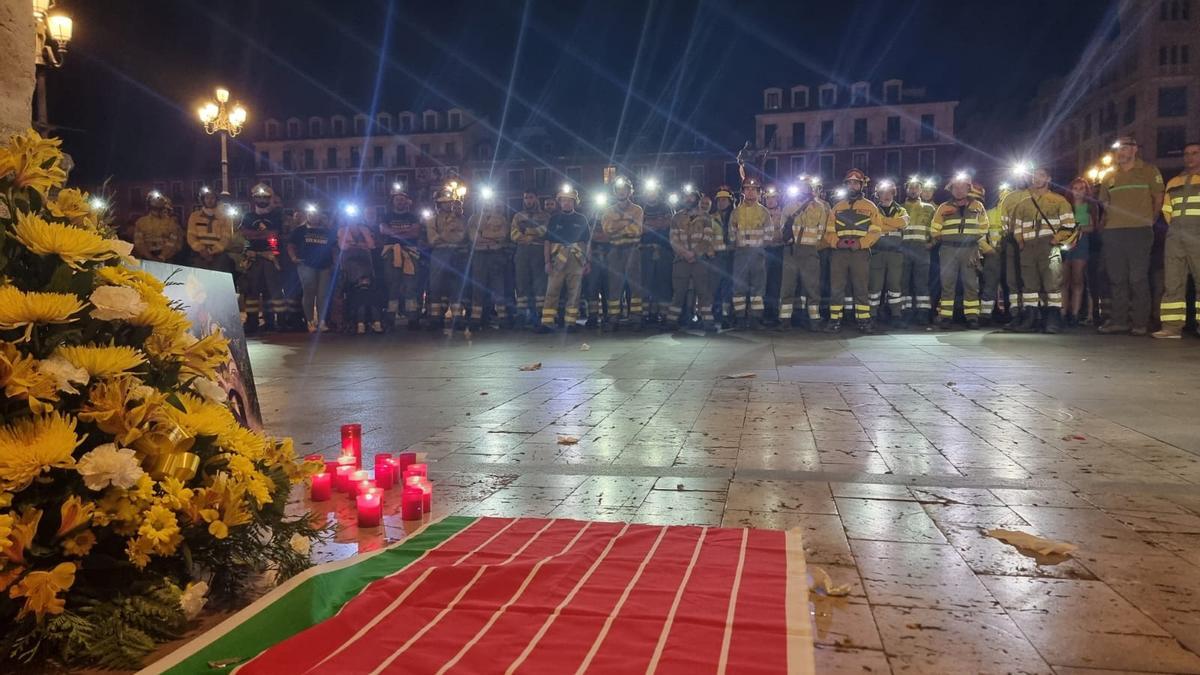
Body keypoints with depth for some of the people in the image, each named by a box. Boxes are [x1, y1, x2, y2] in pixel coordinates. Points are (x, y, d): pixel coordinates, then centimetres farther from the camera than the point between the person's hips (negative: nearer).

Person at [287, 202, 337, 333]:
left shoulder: (328, 232, 17)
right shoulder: (300, 230, 11)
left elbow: (334, 248, 20)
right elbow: (290, 246, 8)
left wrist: (335, 262, 5)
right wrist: (294, 258, -9)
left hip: (325, 266, 2)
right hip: (306, 265, -2)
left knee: (323, 294, -2)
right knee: (309, 292, -6)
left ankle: (322, 322, 1)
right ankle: (310, 322, -2)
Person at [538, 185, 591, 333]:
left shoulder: (581, 219, 11)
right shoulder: (554, 219, 10)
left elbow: (588, 241, 12)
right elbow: (547, 241, 6)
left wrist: (587, 262, 5)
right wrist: (547, 262, -4)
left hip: (576, 260, 1)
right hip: (557, 260, -1)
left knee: (574, 292, 1)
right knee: (552, 292, -5)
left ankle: (571, 322, 7)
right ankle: (547, 323, -6)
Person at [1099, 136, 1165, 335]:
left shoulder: (1148, 171, 6)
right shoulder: (1109, 178, 17)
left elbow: (1158, 199, 6)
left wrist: (1149, 221, 2)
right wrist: (1103, 223, 8)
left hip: (1139, 231, -4)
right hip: (1112, 233, 4)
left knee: (1138, 278, -5)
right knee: (1117, 279, 5)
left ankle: (1140, 322, -1)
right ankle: (1119, 320, 10)